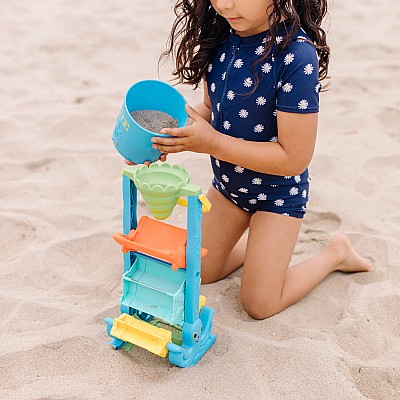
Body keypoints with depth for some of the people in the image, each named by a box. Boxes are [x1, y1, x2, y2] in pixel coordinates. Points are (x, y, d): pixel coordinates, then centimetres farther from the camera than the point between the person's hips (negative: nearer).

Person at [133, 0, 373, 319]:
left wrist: (212, 143, -31)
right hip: (228, 182, 6)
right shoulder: (221, 36, -11)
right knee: (201, 274, 16)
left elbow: (294, 158, -29)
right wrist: (174, 134, -18)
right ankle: (262, 237, 39)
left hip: (279, 190, -6)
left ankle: (335, 253, 23)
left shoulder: (297, 56, -31)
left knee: (258, 304, 2)